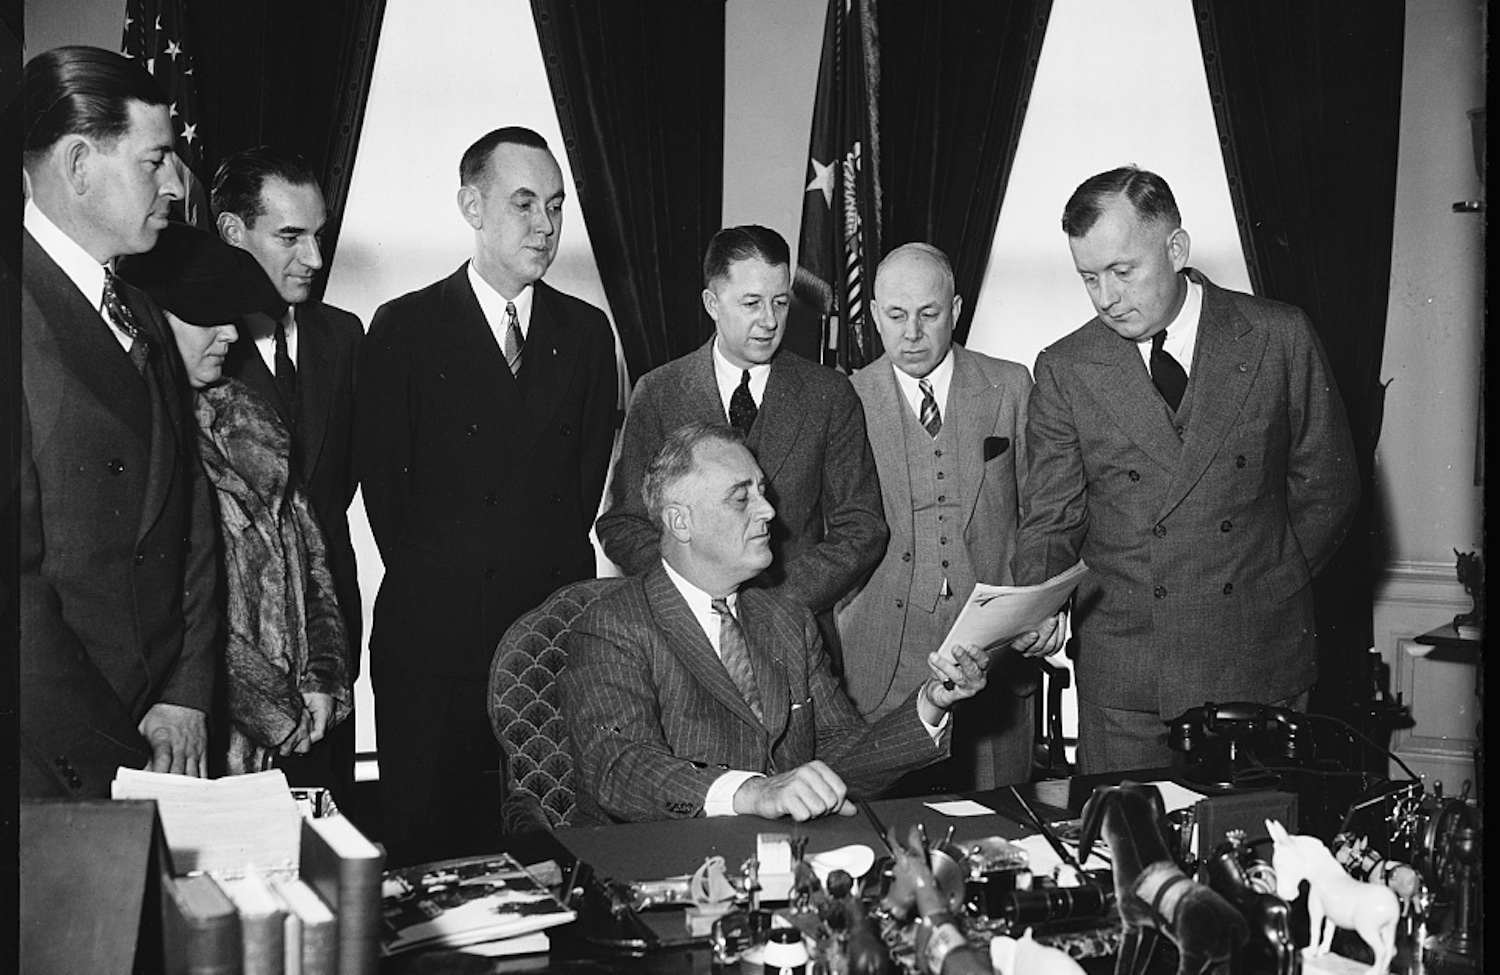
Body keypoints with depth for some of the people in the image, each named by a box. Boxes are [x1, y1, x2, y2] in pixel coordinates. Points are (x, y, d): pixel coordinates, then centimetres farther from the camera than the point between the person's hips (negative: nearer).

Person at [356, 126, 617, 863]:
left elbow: (589, 470, 10)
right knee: (428, 845, 5)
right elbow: (382, 480, 0)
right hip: (435, 632, -2)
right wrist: (431, 582, -1)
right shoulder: (404, 328, 0)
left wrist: (554, 573, 4)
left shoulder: (585, 331, 10)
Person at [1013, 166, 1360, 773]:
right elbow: (1051, 519, 3)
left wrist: (1270, 588, 1)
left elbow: (1326, 485, 7)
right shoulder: (1065, 369, 1)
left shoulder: (1280, 337, 0)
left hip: (1262, 665, 0)